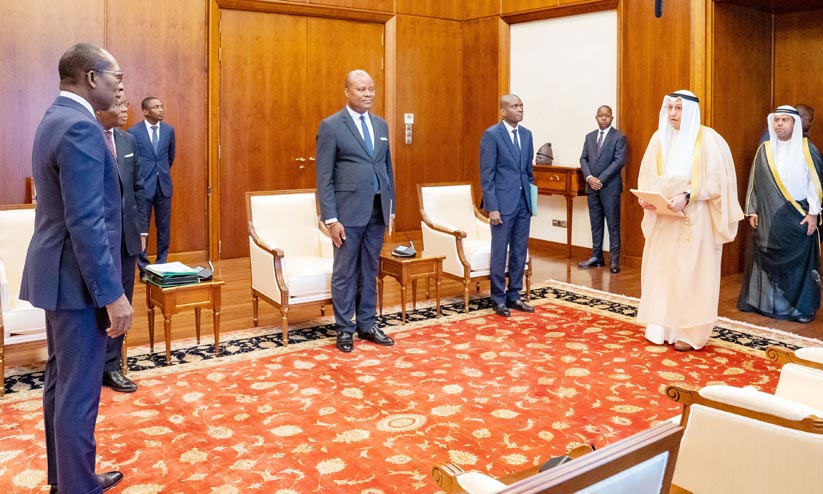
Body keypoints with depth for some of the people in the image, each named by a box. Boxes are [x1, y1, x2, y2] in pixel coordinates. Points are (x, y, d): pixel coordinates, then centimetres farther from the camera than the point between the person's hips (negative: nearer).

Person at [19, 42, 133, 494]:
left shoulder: (55, 118, 12)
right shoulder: (80, 127, -20)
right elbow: (85, 222, -25)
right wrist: (112, 294, -22)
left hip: (59, 272, 11)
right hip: (77, 277, -11)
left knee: (61, 382, 18)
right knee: (79, 391, -1)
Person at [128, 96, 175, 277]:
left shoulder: (169, 130, 3)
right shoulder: (134, 132, -8)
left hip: (164, 185, 3)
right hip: (143, 185, -3)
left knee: (164, 226, 8)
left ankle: (162, 263, 19)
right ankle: (143, 266, 14)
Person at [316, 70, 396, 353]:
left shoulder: (381, 125, 12)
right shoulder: (331, 126, -6)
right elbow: (324, 177, -9)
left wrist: (390, 207, 11)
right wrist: (331, 218, -14)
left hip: (377, 210, 5)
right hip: (348, 211, -5)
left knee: (369, 271, 14)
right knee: (345, 273, 4)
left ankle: (367, 325, 25)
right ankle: (344, 329, 16)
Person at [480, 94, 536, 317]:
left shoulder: (526, 134, 10)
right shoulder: (491, 134, -8)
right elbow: (486, 175, -10)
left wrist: (532, 196, 11)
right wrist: (492, 207, -14)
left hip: (523, 201, 6)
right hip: (503, 202, -6)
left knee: (520, 252, 11)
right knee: (499, 252, 2)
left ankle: (514, 296, 22)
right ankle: (499, 299, 13)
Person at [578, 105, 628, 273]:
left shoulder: (619, 137, -2)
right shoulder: (589, 136, 14)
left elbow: (619, 161, -10)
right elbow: (583, 159, 9)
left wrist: (601, 179, -15)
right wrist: (589, 177, -8)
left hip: (610, 186, -5)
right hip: (592, 186, 5)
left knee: (613, 224, -2)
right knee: (595, 224, 9)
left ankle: (614, 259, 2)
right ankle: (596, 257, 15)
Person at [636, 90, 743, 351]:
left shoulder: (708, 139, -7)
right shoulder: (659, 138, 7)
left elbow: (716, 180, -11)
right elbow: (647, 176, 9)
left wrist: (686, 197, -22)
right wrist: (646, 198, -10)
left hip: (695, 218, -5)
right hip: (663, 218, 5)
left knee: (691, 272, -1)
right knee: (661, 269, 7)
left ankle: (690, 331, 8)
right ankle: (663, 327, 17)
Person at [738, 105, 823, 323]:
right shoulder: (764, 150, 7)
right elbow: (755, 182, 10)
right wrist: (752, 211, 6)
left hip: (798, 219, -3)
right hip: (768, 219, 3)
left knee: (798, 262, 0)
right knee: (767, 260, 5)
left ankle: (801, 307, 9)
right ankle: (766, 302, 16)